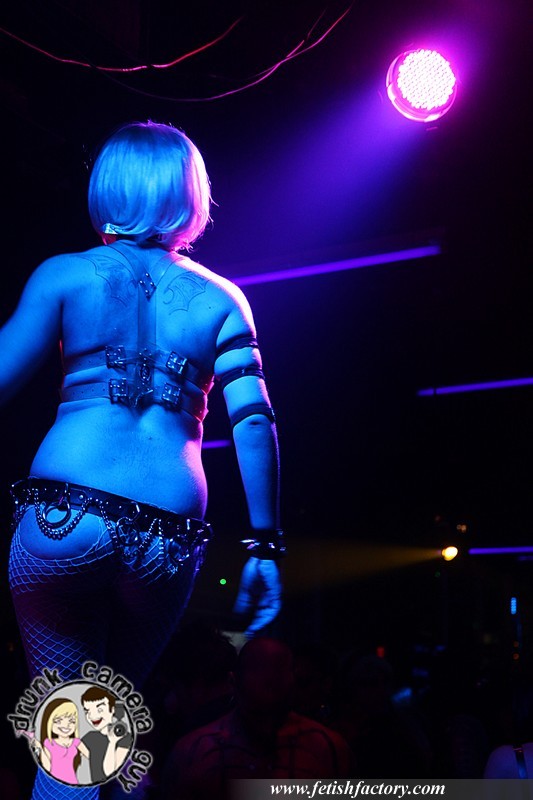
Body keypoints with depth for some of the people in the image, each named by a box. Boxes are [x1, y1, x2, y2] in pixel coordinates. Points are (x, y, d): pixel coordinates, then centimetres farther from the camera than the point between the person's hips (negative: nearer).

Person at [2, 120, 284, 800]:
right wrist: (264, 545, 5)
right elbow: (254, 423, 2)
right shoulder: (221, 298, 11)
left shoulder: (63, 273, 8)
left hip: (61, 514, -2)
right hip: (168, 535, 2)